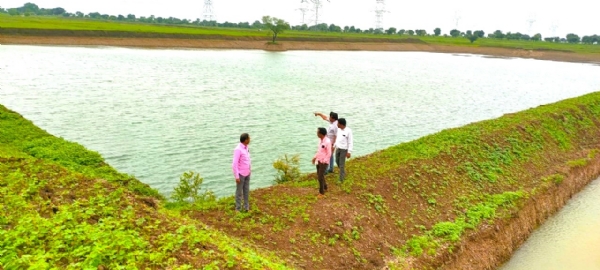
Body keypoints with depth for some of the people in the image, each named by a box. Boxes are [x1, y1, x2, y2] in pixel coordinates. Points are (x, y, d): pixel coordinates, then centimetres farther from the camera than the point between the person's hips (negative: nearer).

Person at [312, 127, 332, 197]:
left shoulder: (327, 142, -23)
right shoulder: (320, 139, 1)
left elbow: (329, 154, -19)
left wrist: (323, 162, -19)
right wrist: (315, 157, 12)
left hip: (324, 162, -8)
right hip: (319, 160, 8)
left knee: (320, 177, -5)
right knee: (319, 175, 18)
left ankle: (321, 192, 9)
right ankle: (325, 187, 36)